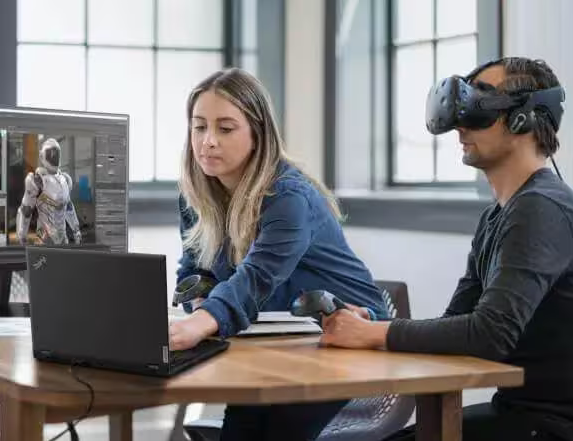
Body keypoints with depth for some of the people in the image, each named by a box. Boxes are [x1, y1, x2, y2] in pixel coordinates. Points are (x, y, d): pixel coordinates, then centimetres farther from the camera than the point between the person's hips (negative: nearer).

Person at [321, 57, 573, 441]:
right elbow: (457, 322, 10)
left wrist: (374, 333, -20)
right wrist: (364, 331, -7)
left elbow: (490, 334, -29)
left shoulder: (541, 209, -19)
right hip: (519, 407, 9)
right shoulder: (498, 215, 13)